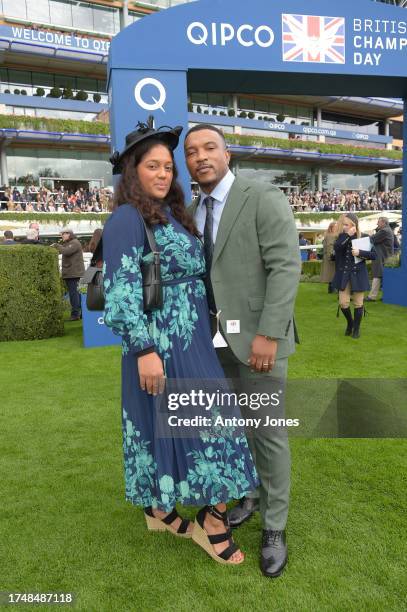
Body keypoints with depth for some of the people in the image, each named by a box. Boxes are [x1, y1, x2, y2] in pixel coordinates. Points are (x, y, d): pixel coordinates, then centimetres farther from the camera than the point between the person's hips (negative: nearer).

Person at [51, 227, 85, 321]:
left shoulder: (75, 243, -10)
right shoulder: (67, 243, 24)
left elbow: (66, 251, -24)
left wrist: (56, 245, -14)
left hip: (73, 273, -10)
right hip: (70, 273, 10)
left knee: (73, 293, -12)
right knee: (76, 293, 12)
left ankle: (75, 314, -12)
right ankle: (79, 312, 17)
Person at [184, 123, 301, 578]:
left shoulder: (265, 199, -10)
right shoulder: (193, 213, 11)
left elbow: (286, 267, -17)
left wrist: (268, 334, -23)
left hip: (256, 338, -6)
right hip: (215, 340, 6)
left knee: (267, 431, 2)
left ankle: (274, 527, 20)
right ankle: (251, 493, 39)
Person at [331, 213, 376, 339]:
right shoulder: (342, 237, 3)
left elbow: (374, 254, -8)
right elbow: (336, 247, -19)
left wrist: (360, 253, -21)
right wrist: (347, 236, -23)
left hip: (358, 274, -2)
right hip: (344, 274, 2)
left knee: (358, 303, 5)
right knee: (343, 303, 1)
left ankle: (356, 328, 22)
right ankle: (349, 322, 28)